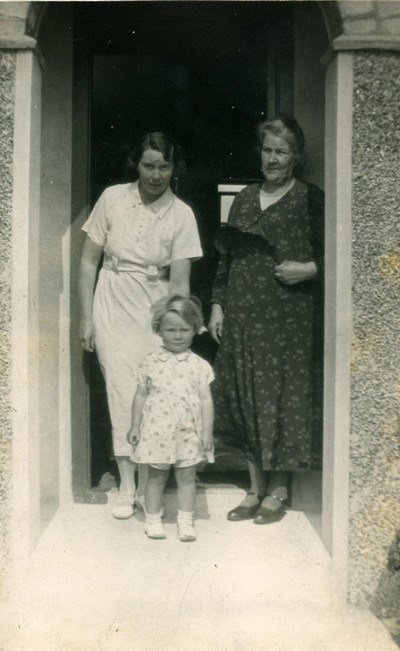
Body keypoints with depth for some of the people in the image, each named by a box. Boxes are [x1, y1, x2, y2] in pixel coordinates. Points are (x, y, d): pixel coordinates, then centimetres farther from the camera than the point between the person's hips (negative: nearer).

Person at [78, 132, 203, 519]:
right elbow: (89, 260, 2)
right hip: (114, 308, 0)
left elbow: (179, 281, -8)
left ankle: (147, 486, 15)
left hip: (156, 310, 0)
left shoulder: (181, 215, -6)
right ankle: (127, 487, 8)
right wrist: (86, 316, 0)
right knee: (123, 393, -3)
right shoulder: (113, 198, -3)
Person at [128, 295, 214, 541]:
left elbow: (206, 400, 0)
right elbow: (141, 395, 5)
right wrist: (135, 426, 5)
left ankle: (186, 521, 20)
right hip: (157, 429, 0)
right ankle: (153, 519, 23)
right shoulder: (151, 363, -1)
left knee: (187, 476, 8)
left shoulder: (199, 365, -2)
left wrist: (207, 432, -3)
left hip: (188, 432, 0)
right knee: (156, 476, 10)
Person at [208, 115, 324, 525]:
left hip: (287, 317, -5)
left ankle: (278, 491, 15)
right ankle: (256, 489, 20)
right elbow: (226, 256, 16)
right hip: (242, 315, 5)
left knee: (281, 396, -1)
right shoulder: (245, 199, 16)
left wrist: (309, 269, -17)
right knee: (244, 396, 7)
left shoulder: (311, 200, 0)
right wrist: (218, 304, 11)